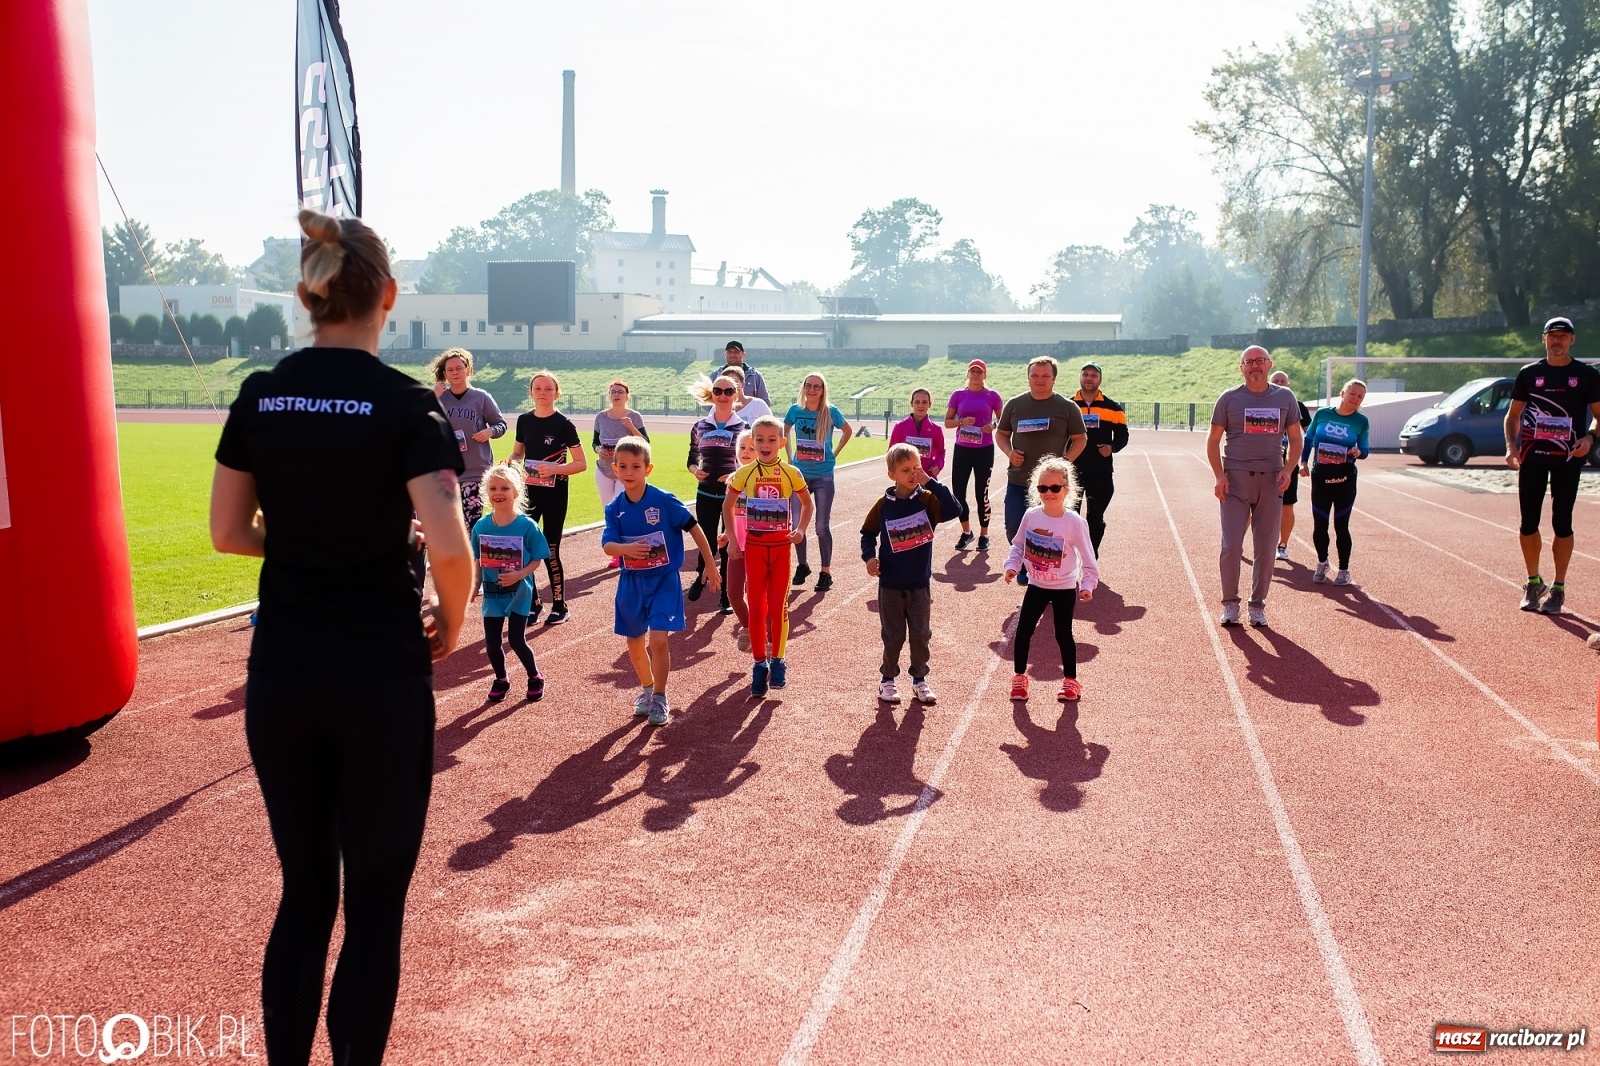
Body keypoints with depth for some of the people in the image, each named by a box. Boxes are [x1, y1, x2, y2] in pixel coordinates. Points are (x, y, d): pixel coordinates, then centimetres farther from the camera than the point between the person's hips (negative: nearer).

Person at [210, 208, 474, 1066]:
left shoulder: (259, 397, 2)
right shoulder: (404, 404, -12)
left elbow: (229, 532, 8)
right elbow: (450, 549, -21)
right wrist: (451, 625, -3)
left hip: (281, 670, 5)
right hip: (380, 672, -4)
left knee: (304, 890, 18)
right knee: (375, 900, 10)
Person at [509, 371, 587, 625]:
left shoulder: (564, 424, -10)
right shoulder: (524, 420, 4)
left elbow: (581, 464, -9)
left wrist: (555, 468, -24)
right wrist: (510, 463, -5)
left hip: (554, 494, -4)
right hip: (529, 490, 4)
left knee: (550, 551, -1)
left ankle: (559, 606, 15)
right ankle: (533, 603, 17)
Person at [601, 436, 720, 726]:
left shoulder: (664, 501, -14)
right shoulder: (615, 509, -4)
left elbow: (694, 528, -7)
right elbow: (607, 545, -13)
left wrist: (711, 566, -3)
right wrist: (626, 549, -36)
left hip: (663, 581, -4)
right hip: (632, 583, 4)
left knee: (658, 640, -12)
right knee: (634, 642, 14)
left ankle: (660, 697, 7)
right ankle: (647, 688, 38)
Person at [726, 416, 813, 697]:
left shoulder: (791, 473, -5)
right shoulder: (744, 473, -3)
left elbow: (807, 504, 9)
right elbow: (728, 505, 9)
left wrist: (801, 529, -7)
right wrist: (731, 539, 2)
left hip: (781, 546, -1)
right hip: (754, 547, 1)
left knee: (778, 607, 3)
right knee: (756, 608, 4)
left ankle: (777, 660, 19)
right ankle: (759, 664, 15)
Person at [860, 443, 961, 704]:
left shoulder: (927, 500, -6)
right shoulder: (883, 505, -6)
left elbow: (955, 510, -23)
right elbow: (868, 533, 5)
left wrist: (931, 482, -27)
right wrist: (870, 557, -13)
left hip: (920, 583, 1)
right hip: (890, 584, -1)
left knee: (921, 634, 9)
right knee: (893, 635, 9)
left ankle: (920, 679, 26)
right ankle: (887, 679, 25)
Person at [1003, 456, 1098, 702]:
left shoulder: (1074, 522, -18)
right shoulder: (1031, 516, -9)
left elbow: (1087, 557, -12)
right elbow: (1018, 545, 5)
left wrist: (1087, 584, -20)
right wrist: (1013, 566, -9)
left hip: (1064, 589, -3)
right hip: (1036, 586, 3)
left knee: (1063, 634, 6)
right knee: (1022, 631, 3)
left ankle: (1071, 680, 25)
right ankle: (1019, 677, 22)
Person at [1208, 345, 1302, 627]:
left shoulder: (1285, 397, 8)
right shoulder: (1229, 398, 2)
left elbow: (1295, 438, 13)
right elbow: (1213, 440, 4)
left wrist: (1288, 469, -4)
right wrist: (1218, 475, -9)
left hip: (1271, 480, 2)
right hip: (1235, 479, -2)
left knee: (1266, 548, 5)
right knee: (1231, 546, -6)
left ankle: (1258, 604, 17)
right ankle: (1230, 603, 9)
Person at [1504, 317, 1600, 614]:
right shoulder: (1529, 373, 6)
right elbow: (1513, 415, 10)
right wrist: (1511, 446, -6)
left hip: (1568, 459, -2)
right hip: (1532, 457, 2)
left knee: (1562, 523, -1)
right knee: (1528, 522, 3)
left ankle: (1558, 588, 9)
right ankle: (1534, 583, 19)